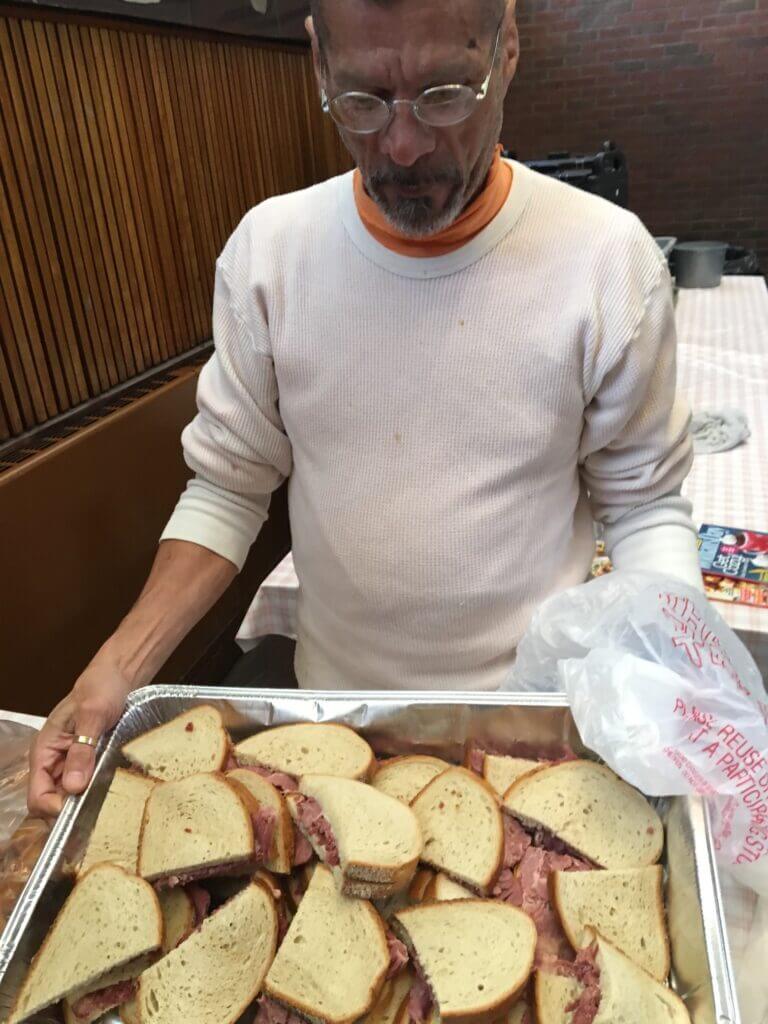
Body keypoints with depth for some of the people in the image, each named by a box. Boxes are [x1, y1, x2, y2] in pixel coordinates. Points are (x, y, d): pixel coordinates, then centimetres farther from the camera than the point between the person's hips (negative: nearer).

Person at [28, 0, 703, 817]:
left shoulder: (611, 261, -17)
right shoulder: (268, 248, -12)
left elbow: (642, 503, -7)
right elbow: (228, 487, -5)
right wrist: (118, 668, -16)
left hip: (535, 709, -1)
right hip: (335, 692, 2)